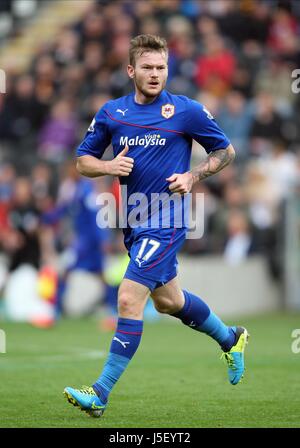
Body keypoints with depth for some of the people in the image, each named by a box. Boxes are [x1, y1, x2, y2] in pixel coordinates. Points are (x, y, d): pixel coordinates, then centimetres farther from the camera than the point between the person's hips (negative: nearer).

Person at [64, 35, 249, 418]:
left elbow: (225, 151, 5)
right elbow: (83, 161, 10)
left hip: (165, 220, -6)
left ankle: (101, 394, -12)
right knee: (168, 301, 21)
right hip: (133, 220, 6)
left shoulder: (186, 110, -7)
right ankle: (230, 338, 47)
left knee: (129, 299, -16)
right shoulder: (111, 112, 4)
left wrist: (192, 177, -11)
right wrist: (109, 166, -11)